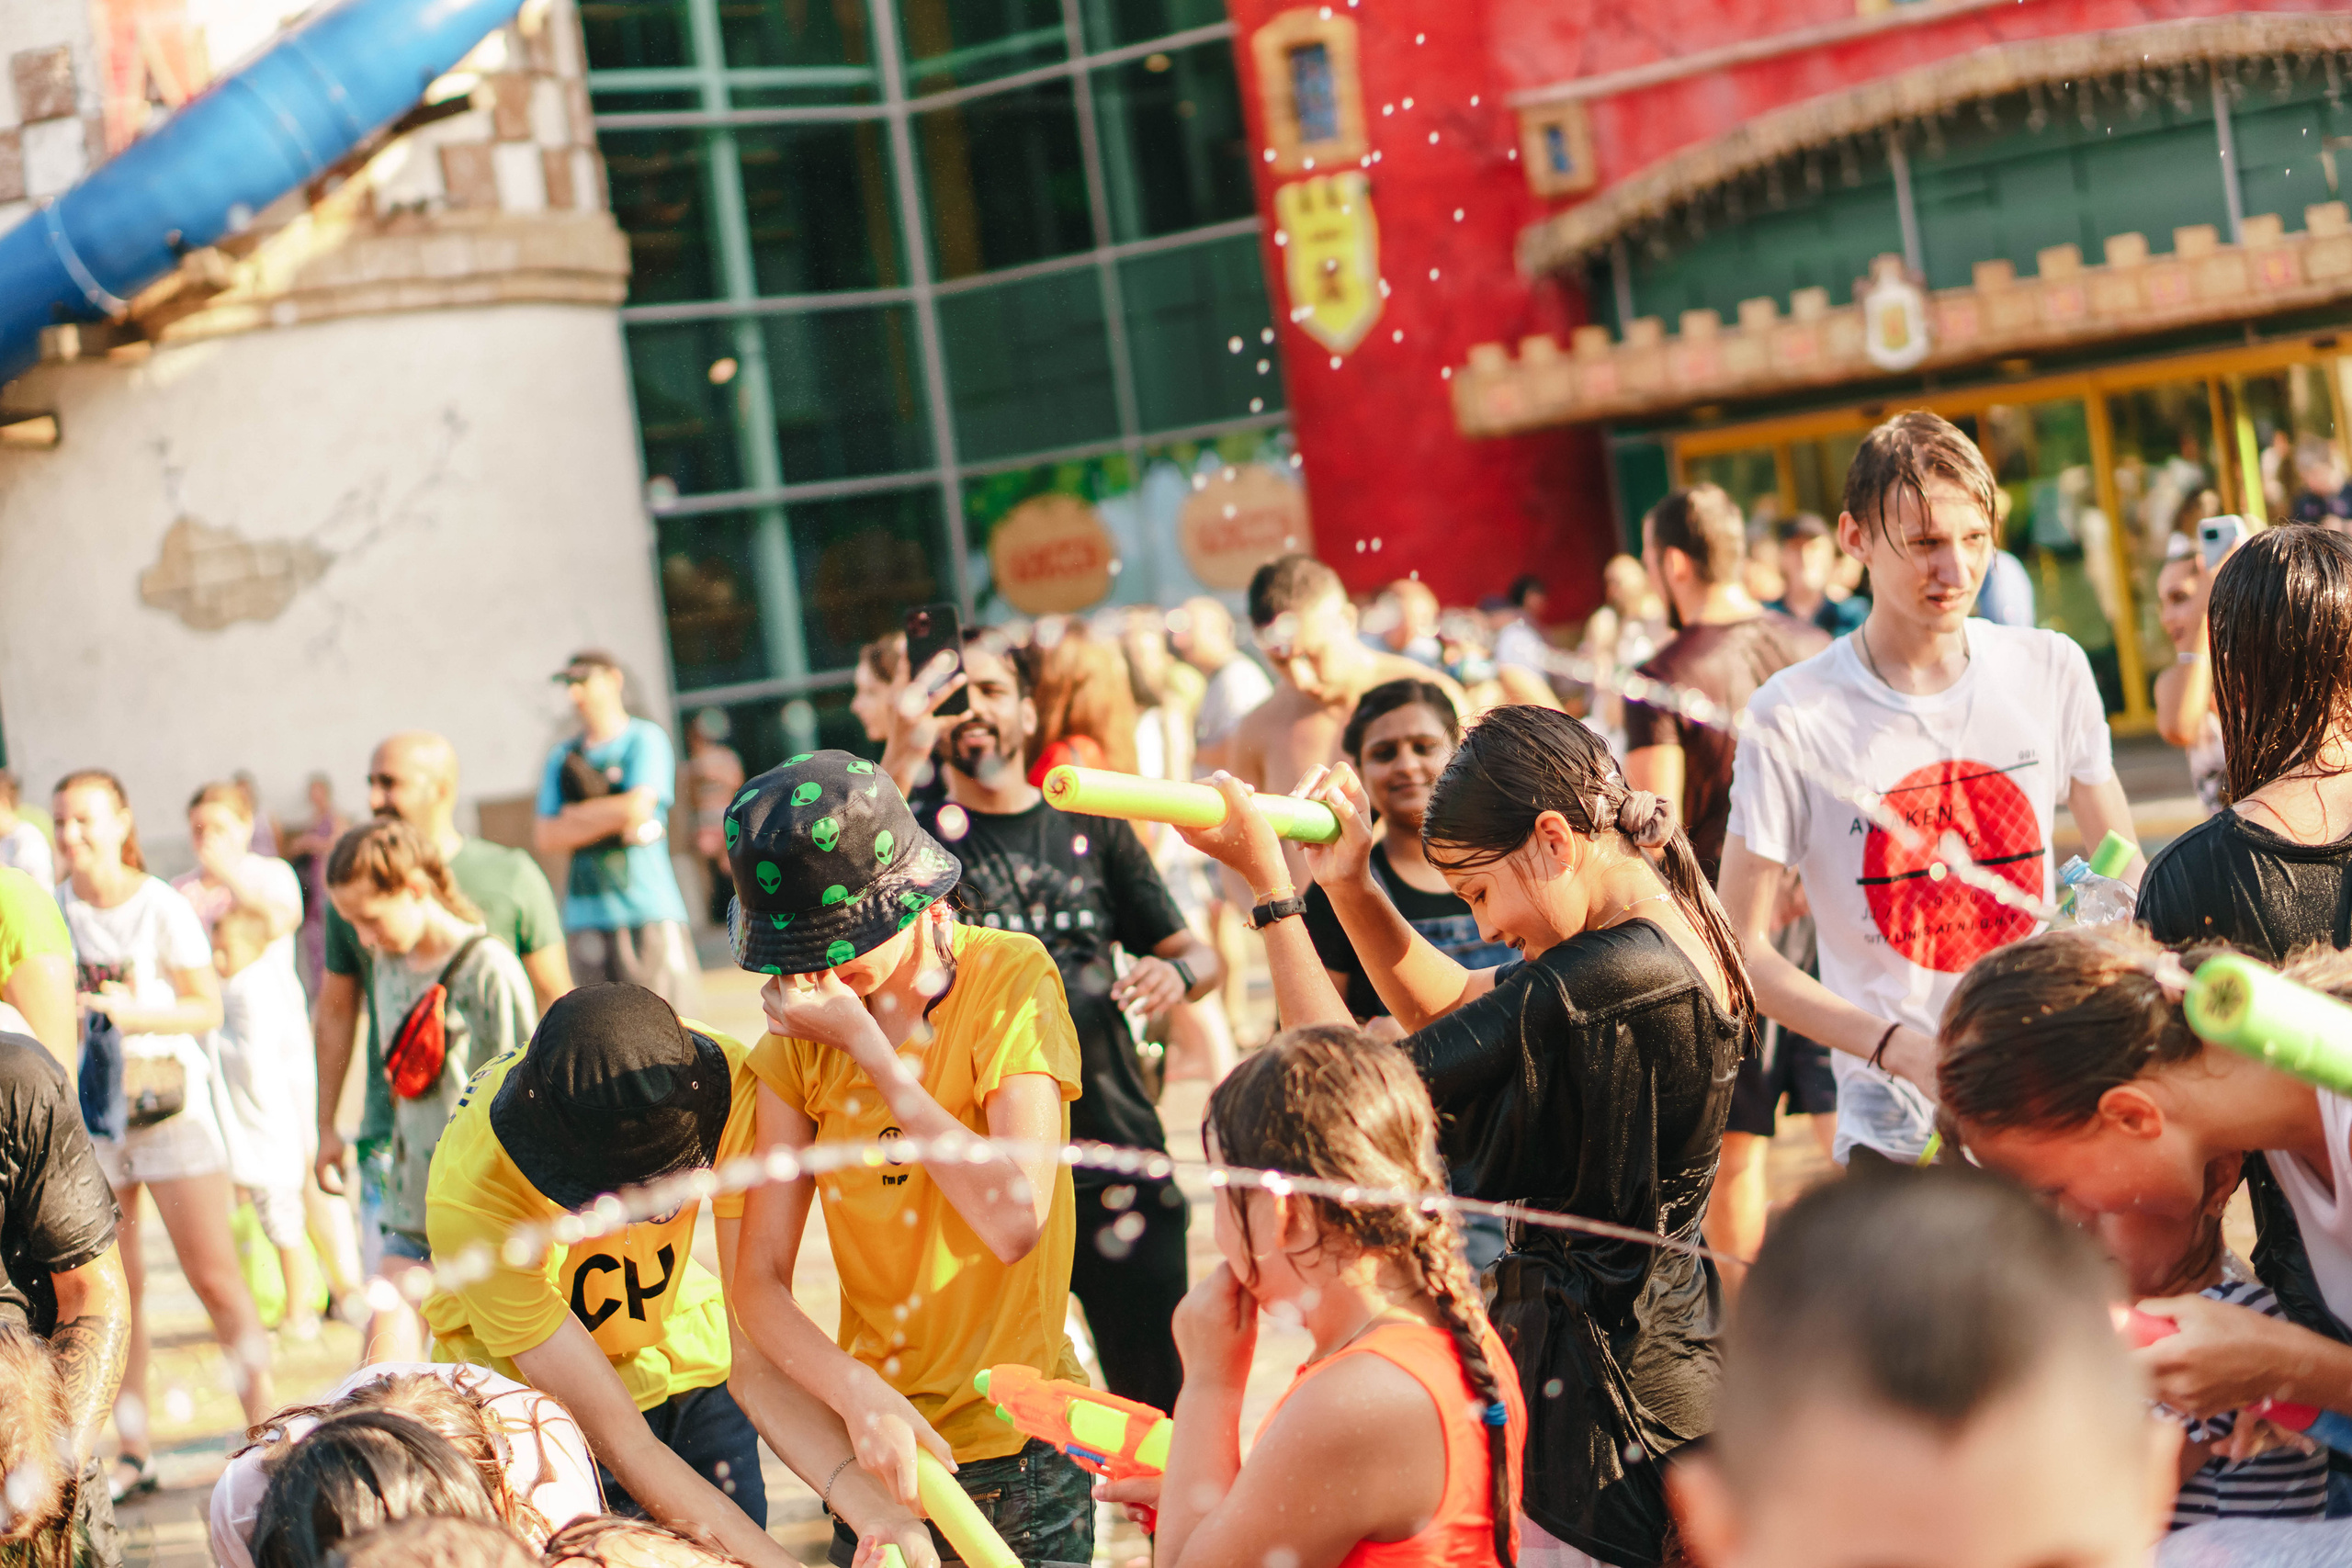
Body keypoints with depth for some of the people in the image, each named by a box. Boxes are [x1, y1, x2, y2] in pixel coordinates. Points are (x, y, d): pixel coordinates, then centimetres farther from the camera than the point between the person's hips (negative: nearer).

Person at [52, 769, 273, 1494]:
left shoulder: (163, 908, -8)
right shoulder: (54, 910, 3)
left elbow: (207, 1008, -9)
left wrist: (130, 1014, -22)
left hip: (168, 1099, -4)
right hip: (88, 1108, 4)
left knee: (213, 1277, -4)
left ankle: (265, 1426, 6)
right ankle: (133, 1451, 12)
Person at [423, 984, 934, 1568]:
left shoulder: (727, 1083, -29)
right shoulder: (471, 1200, -36)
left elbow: (758, 1364, -28)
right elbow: (620, 1441, -32)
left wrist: (876, 1509, -42)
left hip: (683, 1365, 3)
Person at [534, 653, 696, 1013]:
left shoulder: (645, 739, 4)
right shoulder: (563, 757, 17)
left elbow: (638, 806, -11)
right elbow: (545, 838, 7)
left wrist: (576, 814, 3)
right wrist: (614, 821, -4)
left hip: (650, 907, -4)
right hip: (586, 913, 4)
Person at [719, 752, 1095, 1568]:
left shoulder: (1009, 974, -11)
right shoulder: (799, 1029, -2)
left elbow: (1016, 1220, -22)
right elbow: (759, 1283, -8)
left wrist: (867, 1043, -20)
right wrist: (863, 1396, -26)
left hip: (1019, 1448, -3)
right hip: (877, 1441, 3)